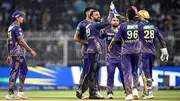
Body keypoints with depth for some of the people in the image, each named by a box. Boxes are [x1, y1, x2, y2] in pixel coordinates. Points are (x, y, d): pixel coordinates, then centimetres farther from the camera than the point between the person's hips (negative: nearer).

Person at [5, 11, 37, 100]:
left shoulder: (10, 27, 17)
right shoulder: (17, 27, -12)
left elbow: (8, 42, 20)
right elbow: (21, 41, -19)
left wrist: (9, 55, 22)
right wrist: (30, 50, -16)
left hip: (12, 52, 10)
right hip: (18, 53, -10)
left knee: (24, 70, 12)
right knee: (14, 72, -7)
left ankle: (20, 91, 9)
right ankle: (10, 94, -7)